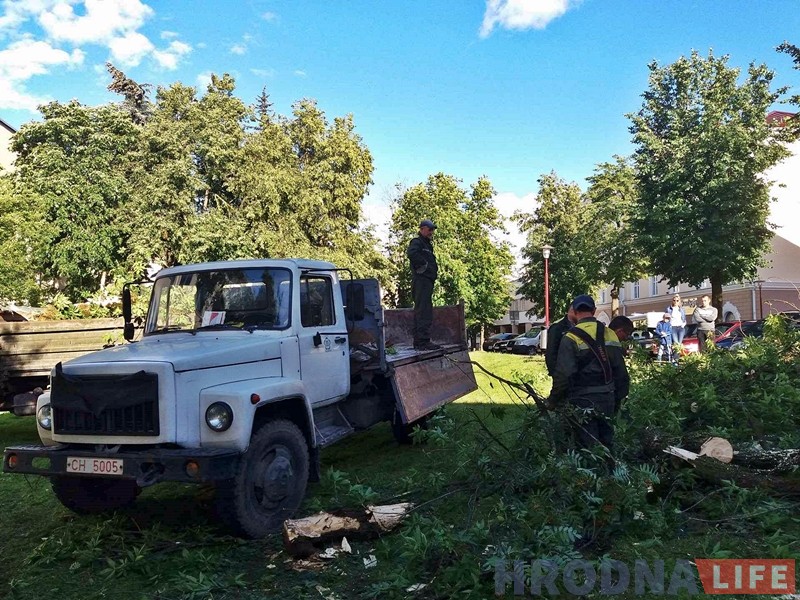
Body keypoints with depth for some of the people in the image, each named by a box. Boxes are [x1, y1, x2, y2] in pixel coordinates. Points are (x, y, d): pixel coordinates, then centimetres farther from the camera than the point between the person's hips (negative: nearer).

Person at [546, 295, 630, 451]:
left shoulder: (571, 338, -13)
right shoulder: (611, 335, 5)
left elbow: (563, 375, -17)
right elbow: (621, 372, 10)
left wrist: (553, 401, -6)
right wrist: (618, 400, 20)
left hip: (584, 400, -5)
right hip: (607, 400, 6)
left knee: (588, 446, 2)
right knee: (606, 443, 17)